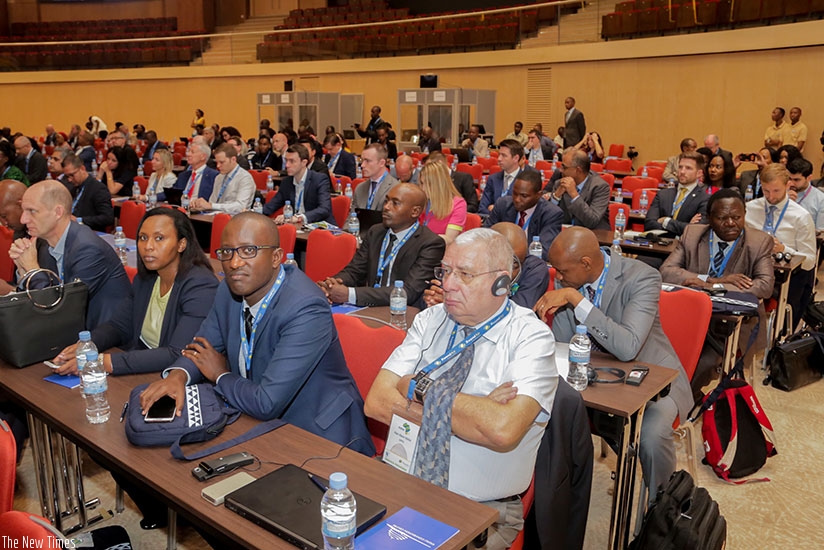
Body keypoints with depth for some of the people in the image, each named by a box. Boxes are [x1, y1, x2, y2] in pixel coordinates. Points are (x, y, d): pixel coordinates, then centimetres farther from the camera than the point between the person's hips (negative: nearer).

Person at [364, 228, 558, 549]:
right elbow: (376, 402, -6)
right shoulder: (430, 321, 4)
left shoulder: (531, 338, -10)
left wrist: (421, 388, -15)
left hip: (483, 511, -3)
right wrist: (476, 411, -16)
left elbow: (503, 430, -27)